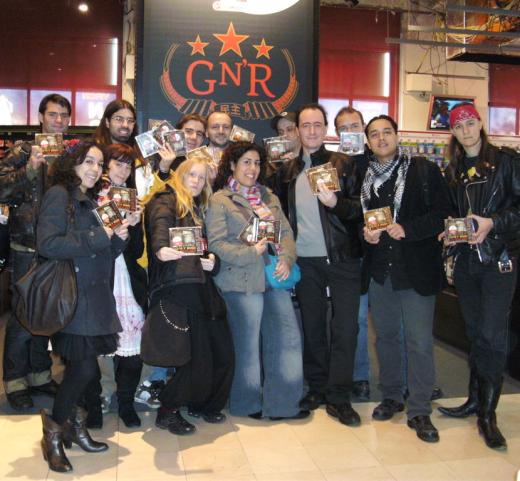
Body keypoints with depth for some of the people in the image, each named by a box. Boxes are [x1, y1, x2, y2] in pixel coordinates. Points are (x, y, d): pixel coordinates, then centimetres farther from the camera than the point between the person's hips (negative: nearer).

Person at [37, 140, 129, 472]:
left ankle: (74, 427, 26)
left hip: (95, 298, 7)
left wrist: (118, 238, -2)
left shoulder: (92, 201, 17)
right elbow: (47, 244, -21)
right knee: (86, 368, -8)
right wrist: (97, 237, -17)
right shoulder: (59, 195, -7)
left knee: (80, 368, 11)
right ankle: (53, 434, 11)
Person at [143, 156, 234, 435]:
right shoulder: (166, 201, 2)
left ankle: (202, 404, 26)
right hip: (176, 289, -8)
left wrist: (212, 261, 3)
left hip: (200, 289, 8)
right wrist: (161, 248, -43)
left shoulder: (198, 209, 25)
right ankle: (167, 412, 12)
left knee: (222, 353, 3)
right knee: (195, 357, -10)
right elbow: (160, 225, -21)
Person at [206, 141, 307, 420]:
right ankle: (248, 402, 25)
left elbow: (286, 232, 12)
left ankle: (282, 403, 17)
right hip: (243, 280, -6)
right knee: (248, 343, 5)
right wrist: (250, 253, -19)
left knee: (288, 336, 4)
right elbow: (216, 243, -10)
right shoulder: (219, 200, -1)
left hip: (275, 277, 6)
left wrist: (286, 259, -6)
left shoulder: (269, 197, 17)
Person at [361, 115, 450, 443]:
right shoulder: (364, 178, 9)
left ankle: (419, 411, 11)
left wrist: (407, 229, -18)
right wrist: (365, 233, -4)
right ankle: (392, 396, 32)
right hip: (379, 269, 4)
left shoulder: (424, 170, -1)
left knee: (420, 342, -2)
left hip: (416, 269, -4)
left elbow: (442, 214, -7)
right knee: (386, 336, 15)